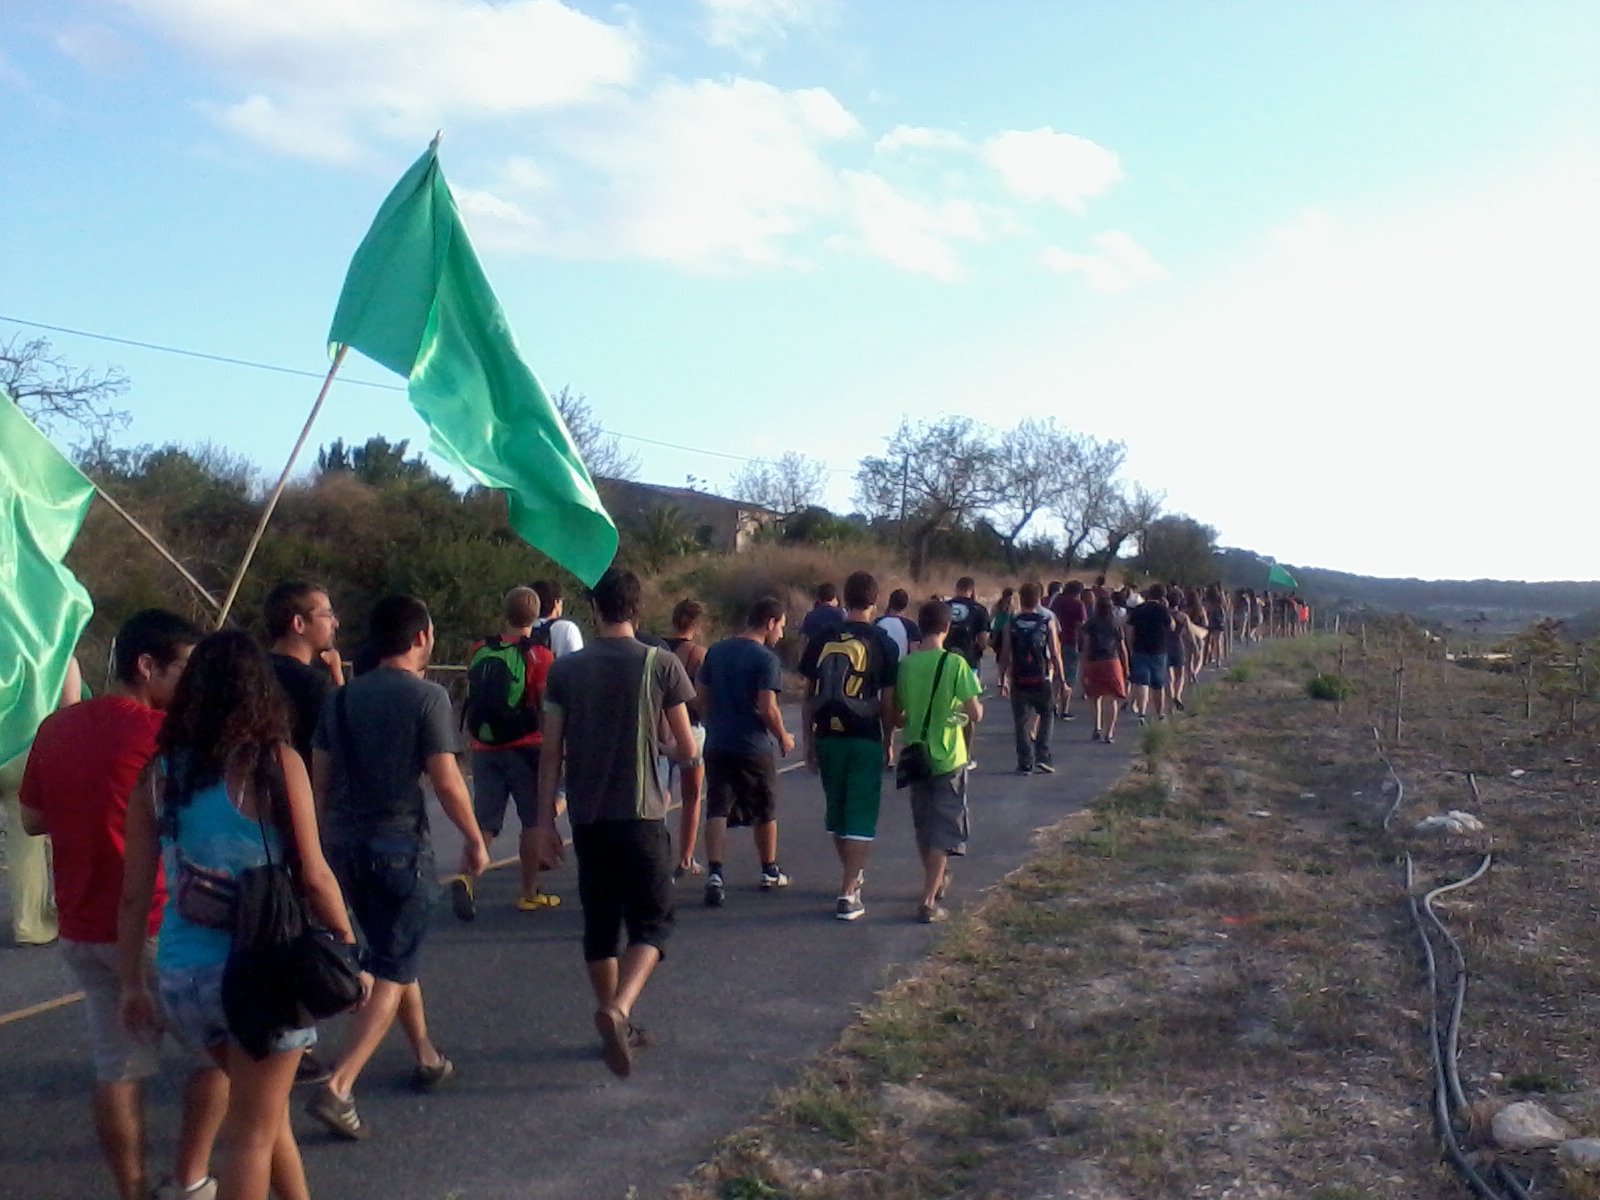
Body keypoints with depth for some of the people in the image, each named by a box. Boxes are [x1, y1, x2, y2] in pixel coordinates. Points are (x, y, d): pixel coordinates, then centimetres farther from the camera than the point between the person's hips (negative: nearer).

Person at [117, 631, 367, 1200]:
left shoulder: (160, 773, 2)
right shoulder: (276, 762, -10)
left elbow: (135, 892, 4)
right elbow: (314, 877, -10)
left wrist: (132, 982, 14)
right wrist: (352, 953, 1)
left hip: (181, 975, 5)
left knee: (267, 1105, 25)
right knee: (252, 1131, 10)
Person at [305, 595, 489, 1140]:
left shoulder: (344, 696, 8)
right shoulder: (426, 696, -10)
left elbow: (320, 778, 10)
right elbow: (447, 781, -14)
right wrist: (475, 840, -2)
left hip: (346, 844, 7)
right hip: (400, 844, -7)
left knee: (393, 954, 22)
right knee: (392, 971, 1)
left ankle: (427, 1058, 34)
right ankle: (338, 1087, -9)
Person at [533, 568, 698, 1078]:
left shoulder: (566, 669, 1)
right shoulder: (662, 665, -5)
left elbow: (551, 752, 2)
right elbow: (688, 752, -3)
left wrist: (546, 819, 8)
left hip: (587, 819, 3)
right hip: (641, 817, -3)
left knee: (600, 924, 15)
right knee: (651, 922, 5)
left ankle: (617, 1027, 23)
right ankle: (617, 1010, -17)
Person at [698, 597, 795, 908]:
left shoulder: (716, 651, 7)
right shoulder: (767, 659, -12)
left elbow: (702, 697, 10)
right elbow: (767, 708, -17)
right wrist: (784, 738, -2)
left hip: (717, 745, 4)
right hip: (754, 747, -4)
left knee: (717, 810, 1)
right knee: (764, 811, 14)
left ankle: (715, 874, -14)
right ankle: (770, 872, 28)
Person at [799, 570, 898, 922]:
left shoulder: (822, 640, 3)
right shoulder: (883, 643, -5)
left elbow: (810, 696, 5)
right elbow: (888, 700, -4)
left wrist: (809, 741, 12)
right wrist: (888, 742, 8)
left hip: (828, 737, 3)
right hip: (866, 740, -3)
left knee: (836, 810, 20)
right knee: (861, 816, 2)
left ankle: (852, 873, 37)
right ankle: (848, 893, -4)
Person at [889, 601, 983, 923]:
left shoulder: (905, 665, -3)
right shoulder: (955, 664, -14)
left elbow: (895, 717, 4)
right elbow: (976, 714, -15)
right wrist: (970, 710, 7)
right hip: (948, 758, -4)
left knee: (923, 827, 20)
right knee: (944, 830, 2)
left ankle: (937, 880, 38)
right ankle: (929, 902, -2)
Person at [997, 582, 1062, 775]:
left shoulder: (1012, 624, -2)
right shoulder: (1047, 622, -4)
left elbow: (1005, 655, -1)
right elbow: (1055, 654, -5)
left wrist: (1003, 679, 8)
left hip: (1018, 681, 0)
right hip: (1042, 680, 0)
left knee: (1021, 722, 8)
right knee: (1046, 716, 19)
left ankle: (1025, 764, 9)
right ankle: (1042, 756, 9)